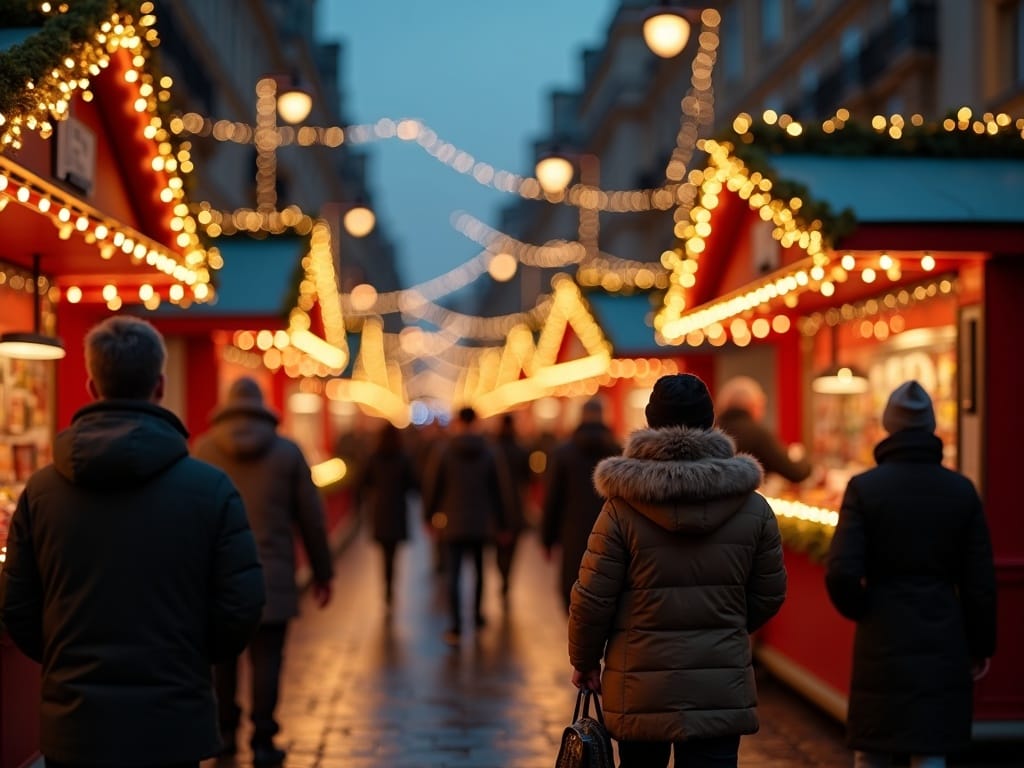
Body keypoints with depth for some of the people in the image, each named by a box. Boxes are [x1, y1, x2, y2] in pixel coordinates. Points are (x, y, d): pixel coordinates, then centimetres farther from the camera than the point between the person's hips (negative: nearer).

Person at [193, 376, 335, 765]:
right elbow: (310, 517, 5)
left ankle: (225, 732, 21)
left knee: (222, 655, 14)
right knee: (266, 659, 2)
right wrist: (322, 572, 14)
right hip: (271, 576, -1)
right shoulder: (288, 451, 3)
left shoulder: (202, 449, 2)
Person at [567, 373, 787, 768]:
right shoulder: (753, 507, -2)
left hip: (640, 689, 0)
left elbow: (593, 598, -7)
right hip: (723, 690, 1)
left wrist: (584, 661, 9)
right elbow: (770, 595, 7)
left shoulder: (623, 507, -9)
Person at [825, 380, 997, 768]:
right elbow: (979, 579, 2)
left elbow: (841, 572, -14)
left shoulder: (864, 487, -8)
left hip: (882, 639, -1)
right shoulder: (961, 490, 0)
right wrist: (981, 644, 13)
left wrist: (859, 611, 7)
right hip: (942, 642, 2)